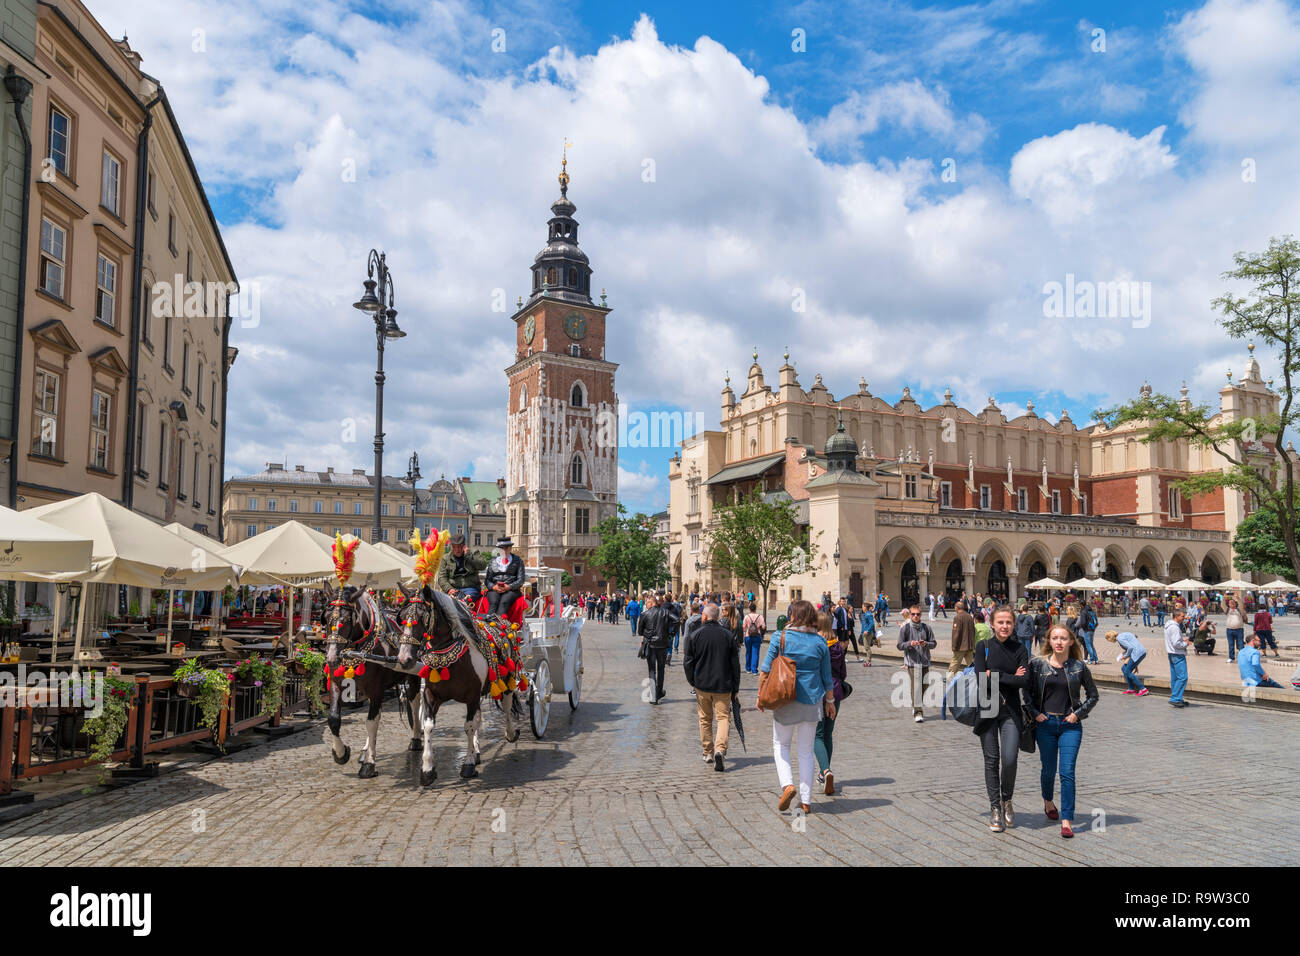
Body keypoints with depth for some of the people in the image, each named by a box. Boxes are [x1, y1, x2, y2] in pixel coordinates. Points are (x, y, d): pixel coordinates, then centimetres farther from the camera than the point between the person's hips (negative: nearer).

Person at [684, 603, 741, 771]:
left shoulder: (695, 635, -5)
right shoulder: (728, 635, -1)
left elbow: (688, 662, -2)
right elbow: (735, 663, 2)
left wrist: (692, 680, 13)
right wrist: (735, 686, 10)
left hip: (702, 684, 0)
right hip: (723, 685, 0)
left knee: (705, 719, 14)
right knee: (724, 717, 3)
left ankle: (708, 753, 20)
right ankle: (720, 749, -17)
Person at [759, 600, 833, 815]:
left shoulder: (780, 638, -7)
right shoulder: (820, 642, 0)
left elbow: (765, 671, -7)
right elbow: (827, 677, 7)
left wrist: (761, 696, 4)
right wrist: (830, 701, 20)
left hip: (785, 699, -2)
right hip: (812, 701, 2)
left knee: (780, 744, 15)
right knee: (806, 751, 11)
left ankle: (787, 784, -7)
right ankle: (806, 800, 13)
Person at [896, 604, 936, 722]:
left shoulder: (926, 627, 5)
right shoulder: (905, 628, -1)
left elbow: (933, 643, 8)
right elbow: (900, 645, 0)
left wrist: (926, 644, -12)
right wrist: (910, 644, -18)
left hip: (925, 662, 3)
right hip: (912, 662, -3)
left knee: (924, 686, 9)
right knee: (915, 687, -9)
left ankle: (916, 708, 28)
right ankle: (917, 712, -7)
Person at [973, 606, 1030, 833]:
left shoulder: (1020, 649, 4)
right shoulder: (983, 647, 1)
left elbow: (1024, 681, -8)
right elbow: (981, 679, -10)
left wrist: (996, 676, -12)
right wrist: (1011, 678, -10)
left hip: (1011, 711, 0)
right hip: (987, 709, 0)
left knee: (1009, 759, -9)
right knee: (991, 759, 3)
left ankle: (1007, 801, 17)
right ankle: (995, 808, 16)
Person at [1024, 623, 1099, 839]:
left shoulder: (1079, 667, -2)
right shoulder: (1037, 664, -2)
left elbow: (1093, 695, 9)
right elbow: (1027, 691, 8)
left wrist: (1078, 714, -1)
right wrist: (1035, 713, -3)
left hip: (1070, 725, -1)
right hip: (1046, 724, 1)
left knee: (1067, 772, -9)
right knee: (1049, 769, 12)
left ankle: (1067, 821, -3)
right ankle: (1047, 801, 41)